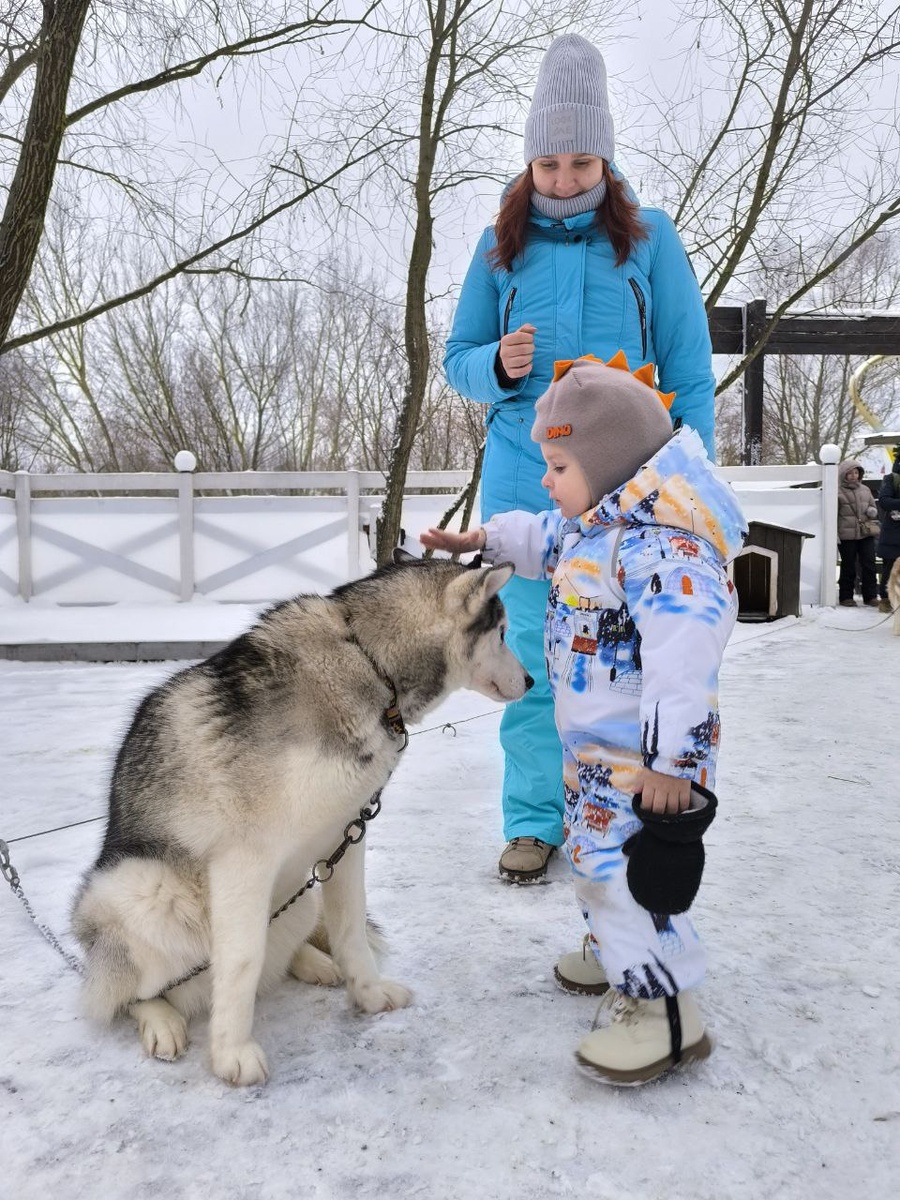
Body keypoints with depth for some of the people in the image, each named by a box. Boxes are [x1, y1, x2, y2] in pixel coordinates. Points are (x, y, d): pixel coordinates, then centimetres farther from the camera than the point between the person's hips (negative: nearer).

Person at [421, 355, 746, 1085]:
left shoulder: (659, 540, -28)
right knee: (594, 856, 24)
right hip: (595, 746, 11)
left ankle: (668, 1011, 10)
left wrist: (670, 757, -32)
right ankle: (618, 961, 44)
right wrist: (482, 540, 26)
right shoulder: (597, 521, 6)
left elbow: (683, 653, -33)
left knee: (627, 873, -6)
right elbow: (546, 540, 29)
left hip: (643, 756, -11)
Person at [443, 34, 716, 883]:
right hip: (521, 478, 1)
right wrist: (498, 363, -11)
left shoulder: (649, 239, 5)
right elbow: (457, 359, 12)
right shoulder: (502, 244, 10)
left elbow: (689, 373, 3)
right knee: (532, 653, 4)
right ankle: (533, 818, 17)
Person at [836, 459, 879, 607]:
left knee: (869, 565, 3)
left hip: (866, 534, 5)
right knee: (848, 567, 3)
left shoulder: (865, 490, 13)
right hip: (847, 535, -5)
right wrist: (834, 533, -10)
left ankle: (870, 596, 11)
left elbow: (873, 506, 24)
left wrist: (872, 511, 0)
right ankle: (846, 596, 14)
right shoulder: (838, 492, -4)